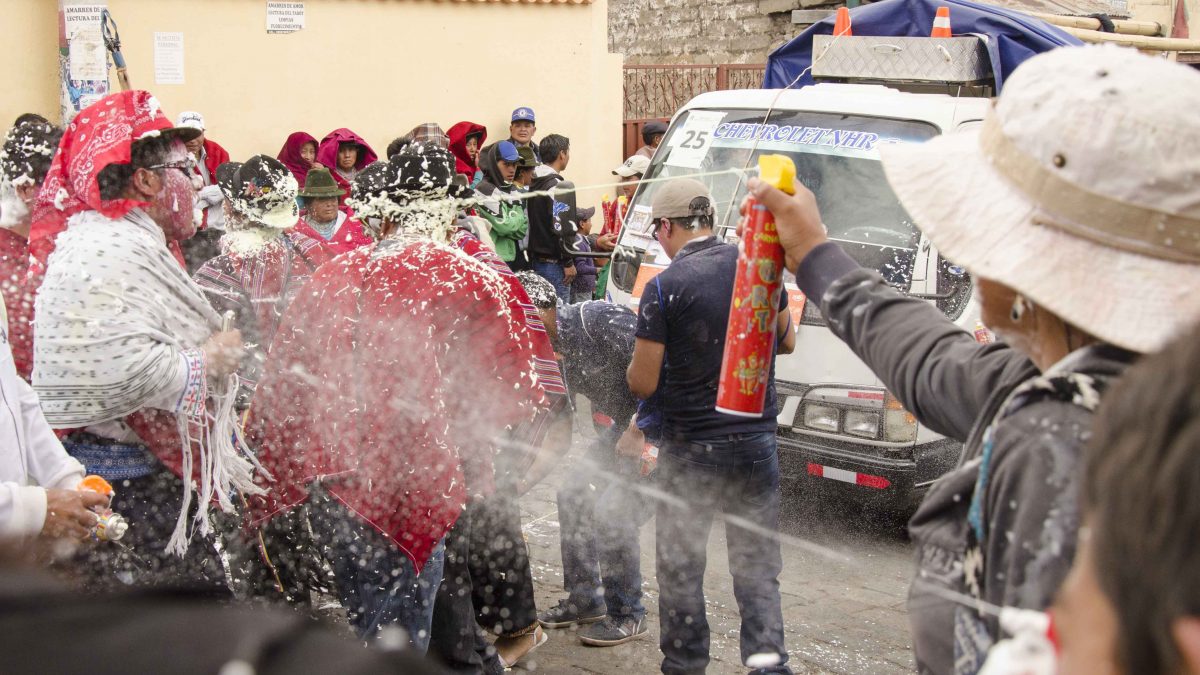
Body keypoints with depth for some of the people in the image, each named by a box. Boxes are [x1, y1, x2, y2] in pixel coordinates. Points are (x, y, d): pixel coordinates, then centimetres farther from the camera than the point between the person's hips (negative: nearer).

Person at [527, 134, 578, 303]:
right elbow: (561, 227, -20)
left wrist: (532, 256, 19)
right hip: (554, 262, -9)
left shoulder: (533, 185, 12)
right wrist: (568, 262, -13)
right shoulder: (561, 187, -14)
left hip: (535, 260, 9)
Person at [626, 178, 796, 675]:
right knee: (758, 564, 12)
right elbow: (787, 341, 14)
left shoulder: (665, 288, -14)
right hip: (757, 442, 4)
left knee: (680, 565, 11)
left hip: (691, 450, -4)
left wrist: (644, 354, 10)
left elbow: (642, 384, -11)